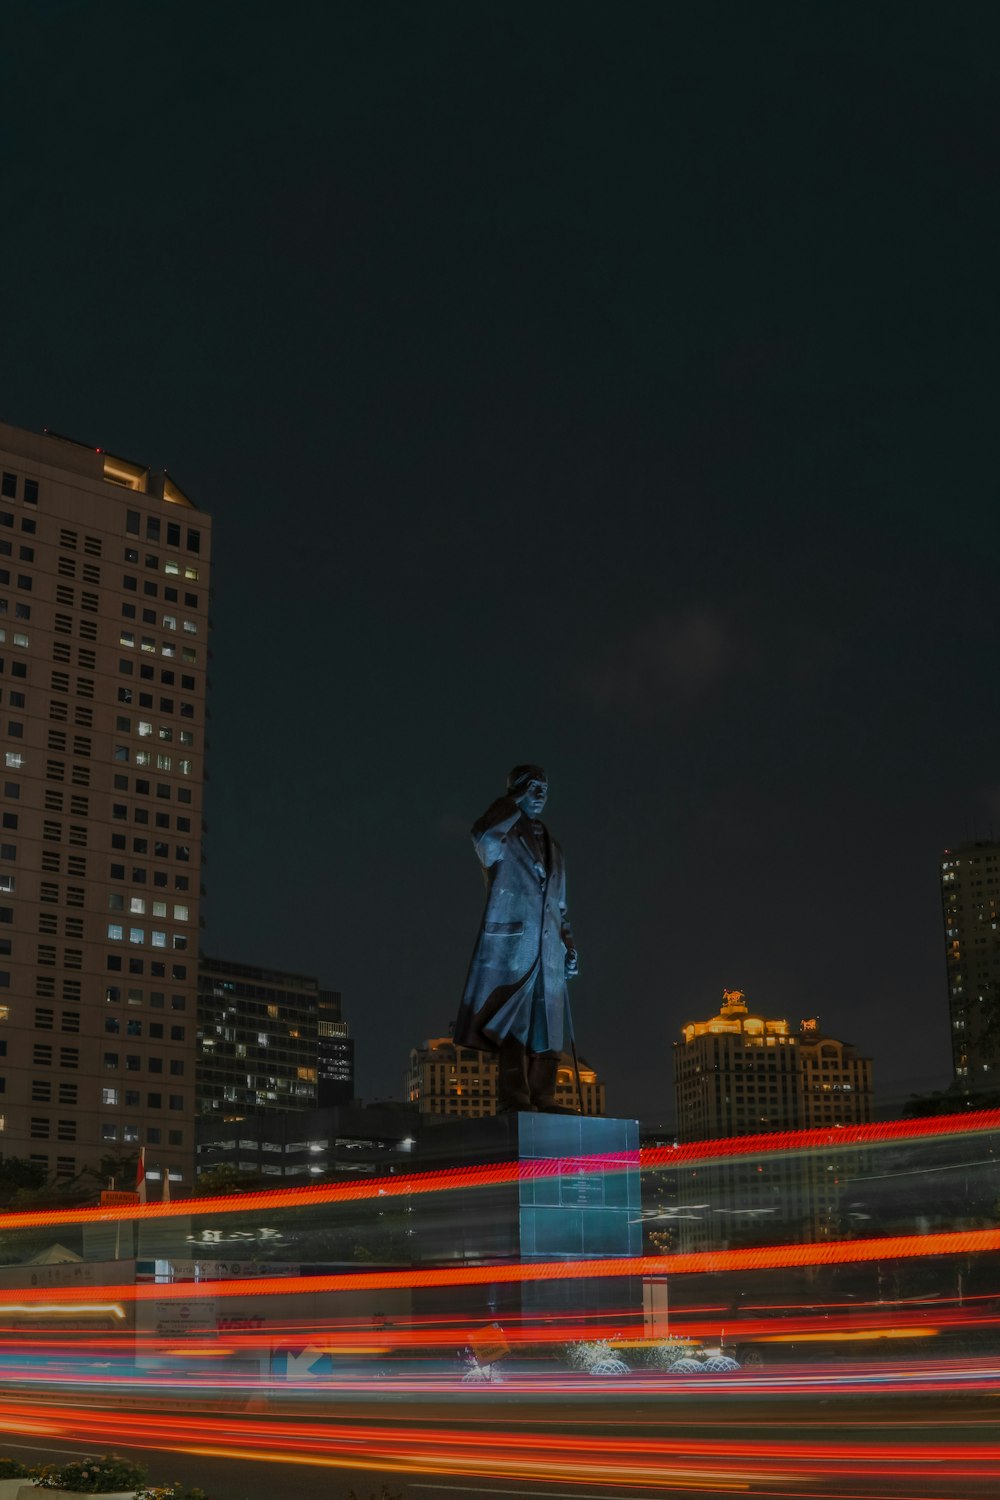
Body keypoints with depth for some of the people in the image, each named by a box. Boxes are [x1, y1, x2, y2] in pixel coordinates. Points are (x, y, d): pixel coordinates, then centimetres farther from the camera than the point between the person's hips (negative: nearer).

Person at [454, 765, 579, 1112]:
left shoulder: (552, 848, 24)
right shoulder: (501, 837, 4)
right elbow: (483, 835, -23)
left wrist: (569, 946, 16)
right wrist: (514, 800, -11)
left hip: (549, 952, 6)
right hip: (511, 944, -6)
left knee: (547, 1026, 2)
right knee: (513, 1022, -10)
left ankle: (542, 1097, 3)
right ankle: (514, 1096, -11)